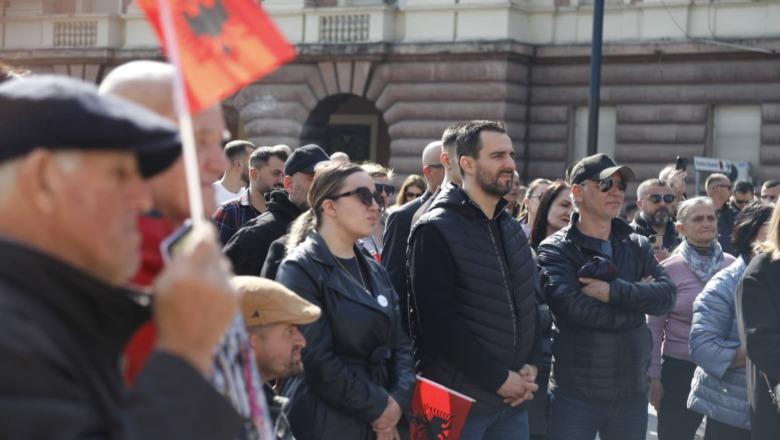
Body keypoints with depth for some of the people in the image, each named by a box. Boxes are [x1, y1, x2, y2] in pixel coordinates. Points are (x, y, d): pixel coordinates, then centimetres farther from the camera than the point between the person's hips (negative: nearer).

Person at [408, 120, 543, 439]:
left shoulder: (513, 229, 14)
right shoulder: (435, 231, -10)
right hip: (457, 400, -7)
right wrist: (498, 378, -15)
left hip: (513, 400, 7)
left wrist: (531, 365, 0)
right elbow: (438, 321, -17)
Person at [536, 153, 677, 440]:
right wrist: (637, 299, -10)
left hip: (632, 391, 5)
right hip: (575, 393, -5)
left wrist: (615, 292, -20)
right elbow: (573, 307, -22)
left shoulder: (638, 246, 9)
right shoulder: (556, 249, -6)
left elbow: (667, 295, -5)